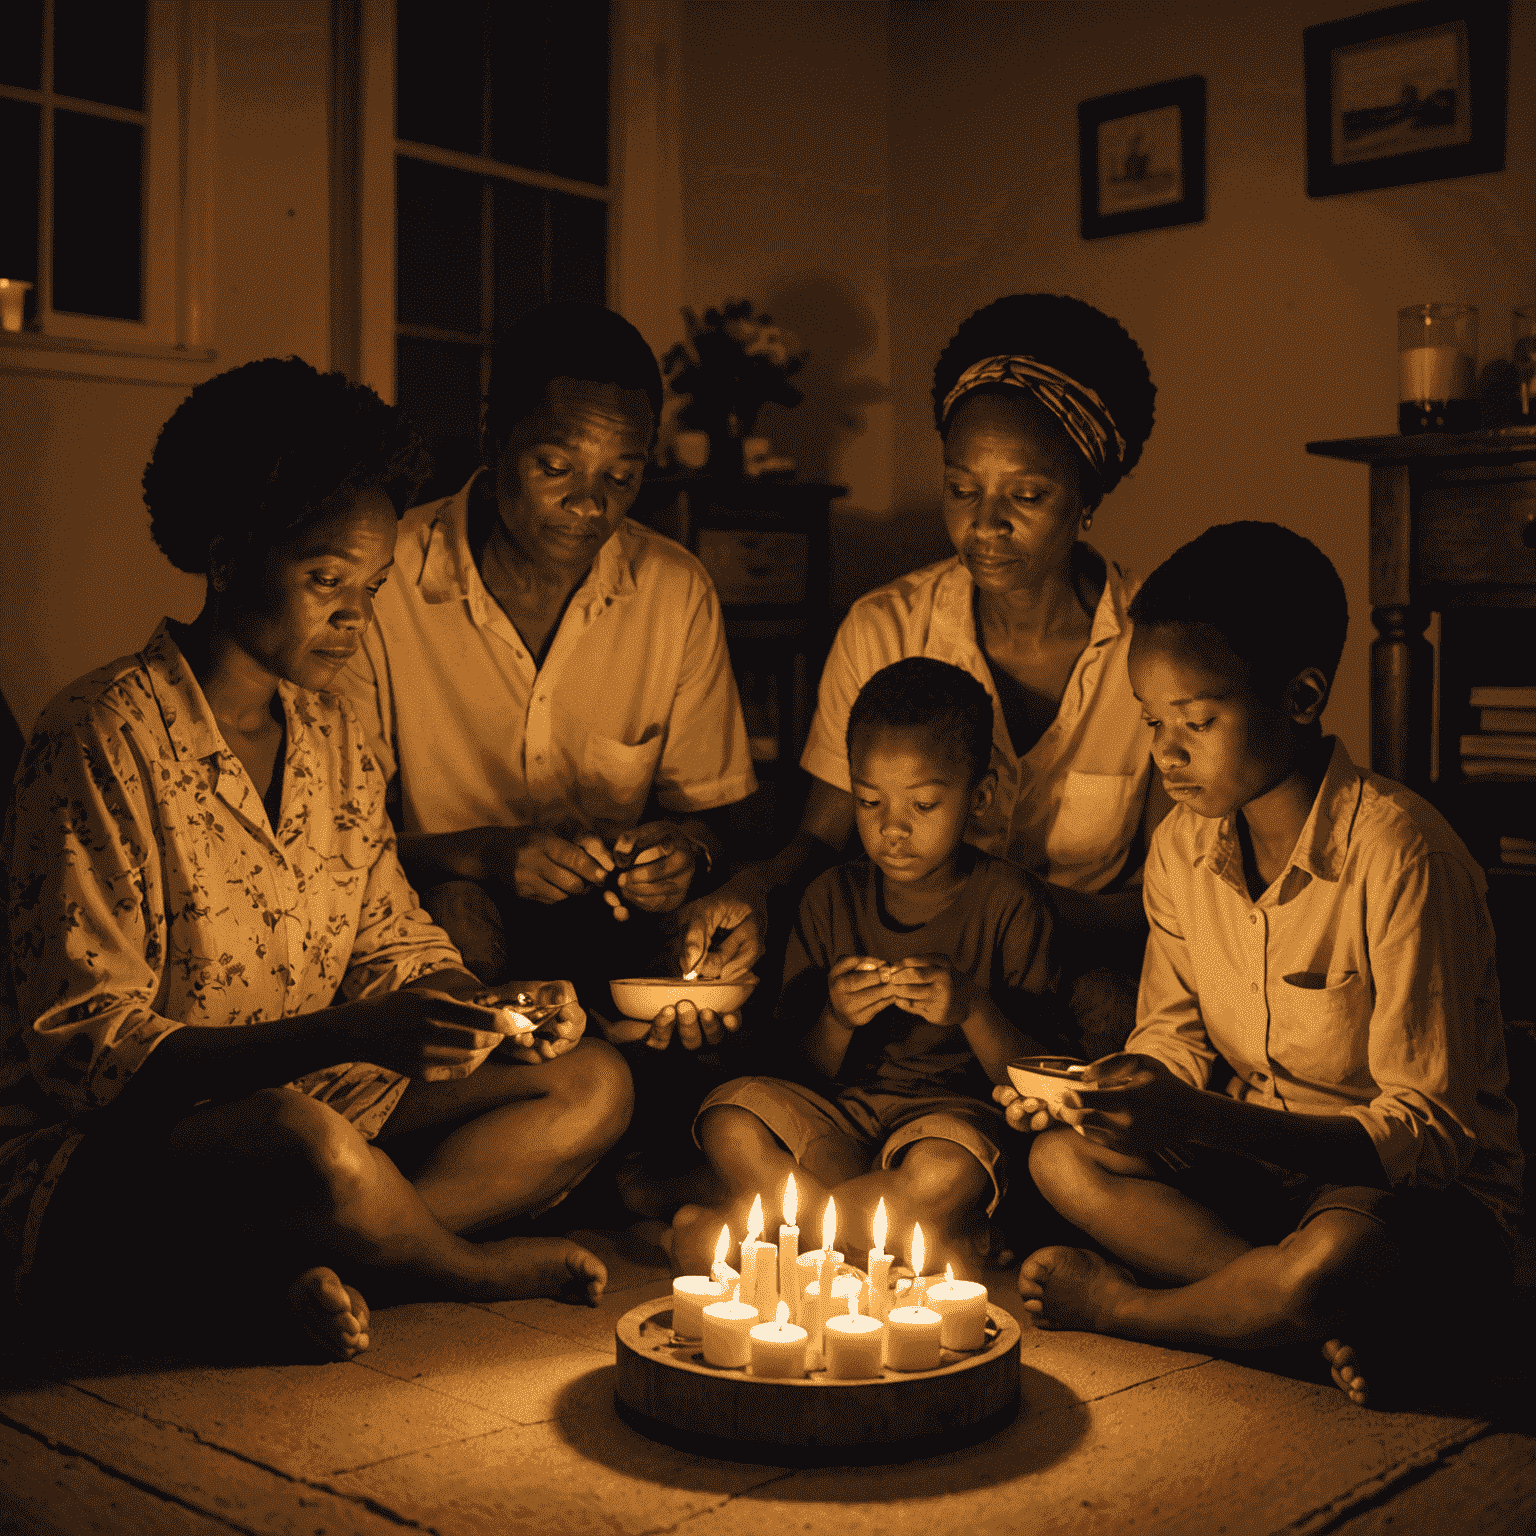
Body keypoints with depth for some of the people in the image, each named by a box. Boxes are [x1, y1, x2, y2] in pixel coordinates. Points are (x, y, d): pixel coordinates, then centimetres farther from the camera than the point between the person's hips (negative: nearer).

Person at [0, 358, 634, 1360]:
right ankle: (477, 1267, -6)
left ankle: (285, 1267, -19)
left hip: (313, 1110, 8)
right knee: (309, 1145, -39)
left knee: (594, 1084, -4)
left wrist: (497, 1013, -10)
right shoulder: (104, 741, -14)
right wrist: (349, 1035, -31)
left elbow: (393, 945, 14)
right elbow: (81, 1051, -19)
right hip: (99, 1160, -7)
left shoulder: (333, 734, 10)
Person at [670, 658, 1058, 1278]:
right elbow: (803, 1077, 5)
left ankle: (736, 1226, -18)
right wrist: (836, 1022, -17)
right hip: (841, 1116, 3)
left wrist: (972, 1008, -22)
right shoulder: (833, 899, 6)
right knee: (731, 1117, -26)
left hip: (954, 1114, -3)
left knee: (948, 1177, -38)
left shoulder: (1009, 901, -2)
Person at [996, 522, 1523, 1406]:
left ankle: (1121, 1304, -10)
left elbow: (1431, 1130, -23)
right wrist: (1106, 1087, -15)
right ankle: (1333, 1324, -20)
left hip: (1427, 1193, -6)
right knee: (1064, 1162, -17)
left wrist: (1206, 1122, -34)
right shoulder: (1182, 846, -2)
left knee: (1340, 1263, -39)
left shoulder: (1398, 855, -23)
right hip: (1255, 1161, 6)